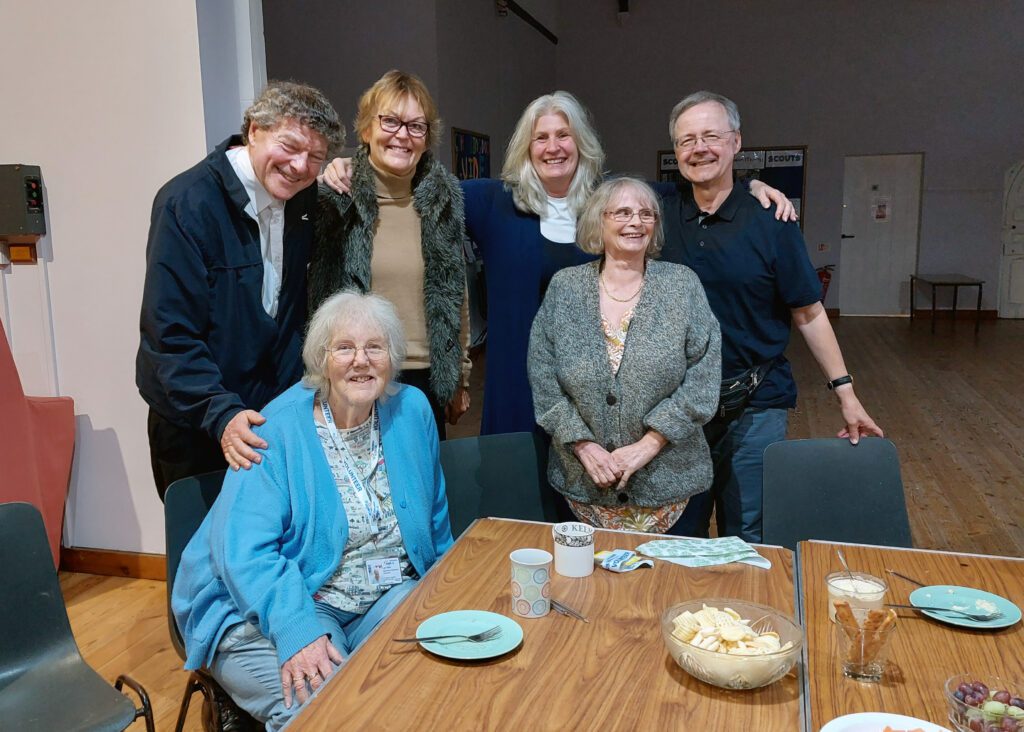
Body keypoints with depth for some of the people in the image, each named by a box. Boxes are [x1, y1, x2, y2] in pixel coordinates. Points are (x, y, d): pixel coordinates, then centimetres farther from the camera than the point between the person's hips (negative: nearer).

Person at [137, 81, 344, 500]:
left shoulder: (304, 202, 1)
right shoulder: (189, 203, -18)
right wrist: (221, 414, -32)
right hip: (195, 426, -5)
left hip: (277, 414, 5)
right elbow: (171, 334, -22)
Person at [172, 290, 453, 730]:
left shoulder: (412, 411, 3)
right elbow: (244, 552, -20)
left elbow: (434, 523, 16)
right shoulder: (278, 432, -12)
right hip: (279, 605, -4)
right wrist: (297, 631, -33)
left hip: (392, 596, 5)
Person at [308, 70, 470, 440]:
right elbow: (313, 295, 1)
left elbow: (455, 297, 11)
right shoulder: (332, 198, -5)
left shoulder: (443, 199, 5)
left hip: (426, 381, 3)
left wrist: (460, 377, 13)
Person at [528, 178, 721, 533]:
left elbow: (703, 378, -7)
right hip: (583, 479, 1)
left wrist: (649, 444, -13)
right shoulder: (564, 287, 1)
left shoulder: (683, 285, -2)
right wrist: (583, 444, -10)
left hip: (667, 476, 0)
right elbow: (542, 377, -2)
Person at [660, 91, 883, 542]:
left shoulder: (769, 221, -4)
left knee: (747, 540, 8)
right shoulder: (660, 214, 0)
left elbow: (808, 313, -1)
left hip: (754, 408, -2)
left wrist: (846, 393, -2)